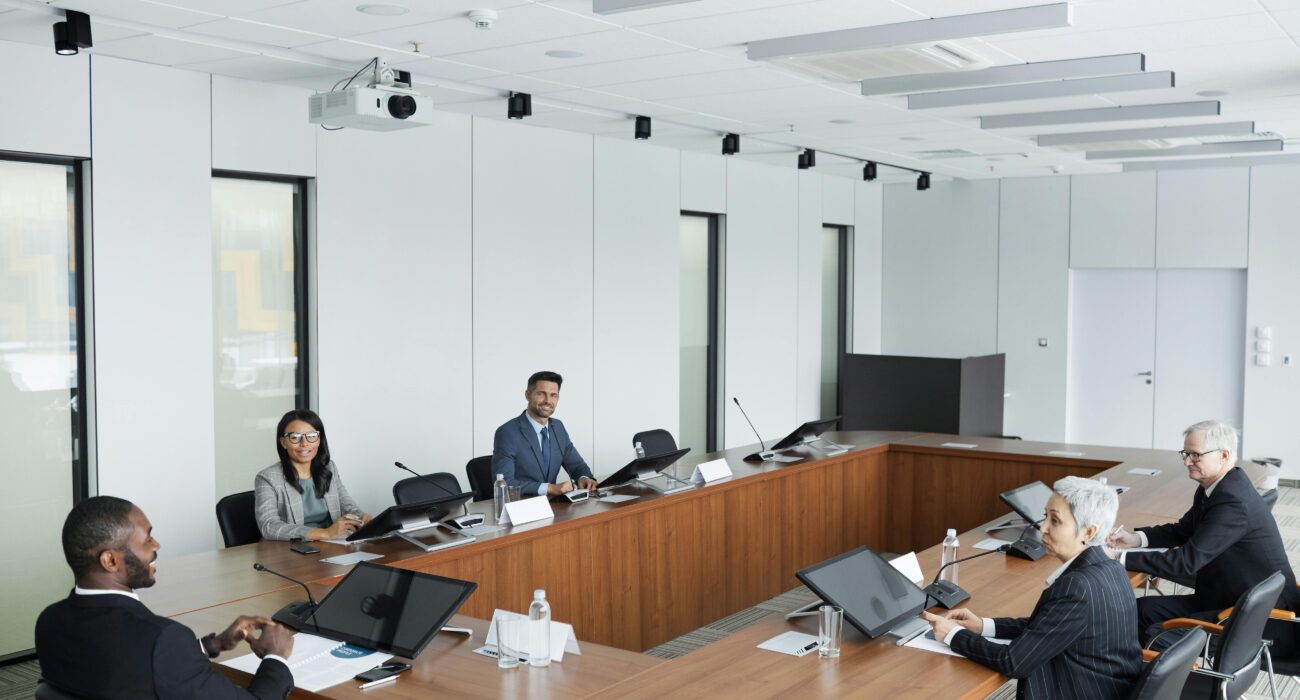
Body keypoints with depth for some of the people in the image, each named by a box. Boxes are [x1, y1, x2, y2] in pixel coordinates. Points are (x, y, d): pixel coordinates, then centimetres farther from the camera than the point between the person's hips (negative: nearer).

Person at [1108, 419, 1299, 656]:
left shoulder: (1233, 501, -26)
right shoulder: (1212, 489, 5)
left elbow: (1187, 561, -28)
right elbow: (1182, 530, 19)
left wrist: (1122, 557, -25)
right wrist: (1136, 538, 1)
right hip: (1225, 599, 10)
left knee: (1159, 635, -21)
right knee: (1143, 609, 4)